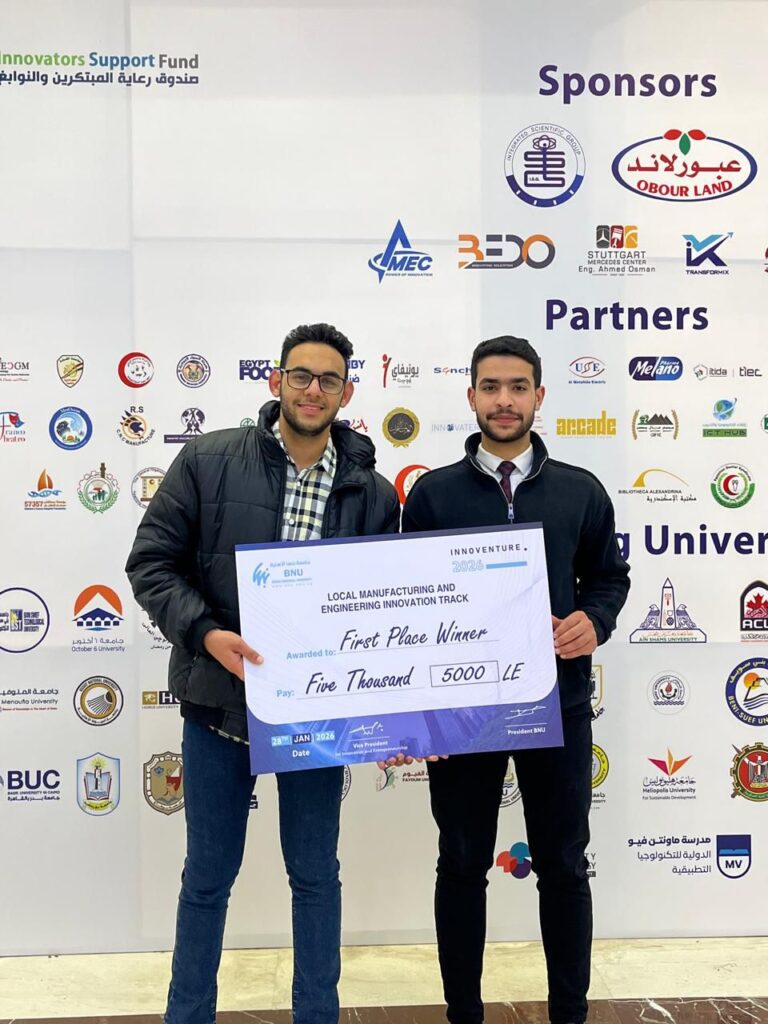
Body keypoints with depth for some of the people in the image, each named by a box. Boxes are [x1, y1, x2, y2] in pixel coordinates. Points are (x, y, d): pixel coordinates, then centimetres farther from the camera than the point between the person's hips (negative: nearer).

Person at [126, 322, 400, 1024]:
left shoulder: (373, 494, -1)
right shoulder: (207, 461, -6)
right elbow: (151, 562, -3)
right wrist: (205, 633, -19)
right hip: (218, 701, -1)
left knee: (316, 875, 15)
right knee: (208, 875, 15)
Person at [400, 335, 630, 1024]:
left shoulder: (581, 492, 3)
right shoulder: (433, 493, 1)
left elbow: (609, 576, 12)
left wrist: (595, 619, -11)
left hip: (557, 704, 1)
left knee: (564, 866, 12)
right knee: (462, 865, 11)